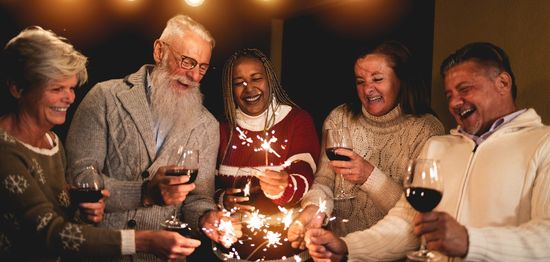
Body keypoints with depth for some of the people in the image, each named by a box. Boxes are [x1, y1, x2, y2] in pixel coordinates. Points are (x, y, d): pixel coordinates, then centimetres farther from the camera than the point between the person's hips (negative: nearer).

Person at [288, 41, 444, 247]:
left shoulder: (426, 129, -5)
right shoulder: (339, 118, 6)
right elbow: (324, 179, 0)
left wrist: (371, 177, -21)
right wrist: (314, 209, -21)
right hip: (340, 244, 2)